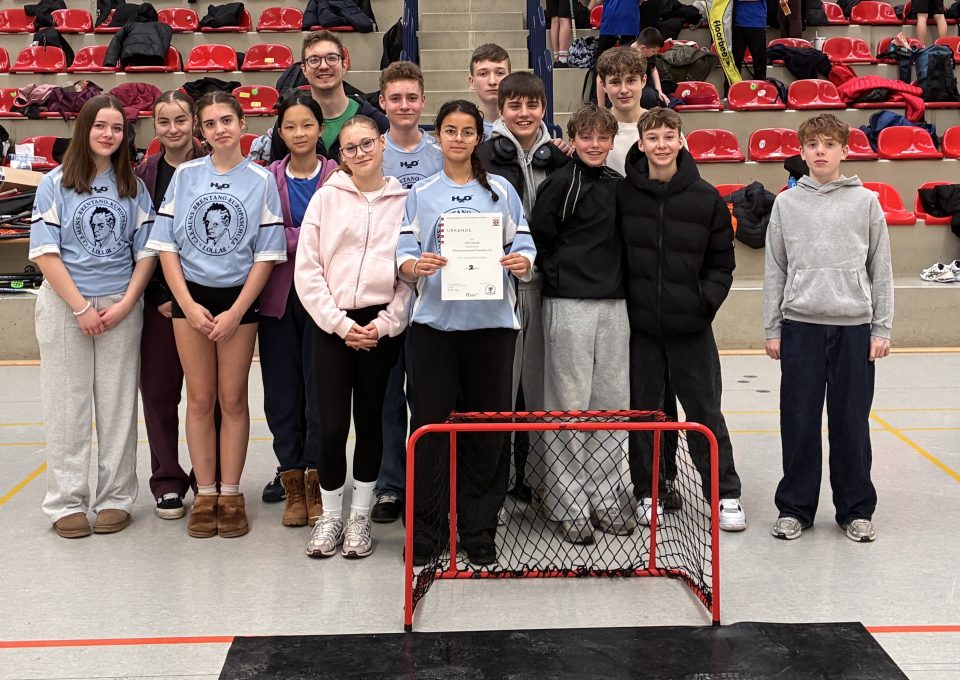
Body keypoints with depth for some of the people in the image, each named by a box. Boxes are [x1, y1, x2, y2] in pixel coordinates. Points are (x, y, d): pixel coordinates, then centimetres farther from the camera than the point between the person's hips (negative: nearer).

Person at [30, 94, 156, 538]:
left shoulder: (133, 186, 8)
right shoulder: (56, 184, 1)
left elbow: (146, 252, 5)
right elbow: (45, 253, -4)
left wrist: (125, 305, -7)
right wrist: (81, 307, -11)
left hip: (121, 307, 2)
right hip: (64, 306, -1)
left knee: (118, 404, 4)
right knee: (66, 404, 2)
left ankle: (115, 499, 13)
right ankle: (66, 502, 10)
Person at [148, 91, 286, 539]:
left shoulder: (261, 180, -2)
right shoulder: (184, 175, 3)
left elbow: (267, 254, -4)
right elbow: (166, 244, 2)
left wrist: (236, 312, -9)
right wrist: (189, 304, -8)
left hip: (239, 298, -1)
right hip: (191, 297, 1)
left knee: (233, 398, 4)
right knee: (200, 399, 5)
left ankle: (231, 495, 13)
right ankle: (205, 495, 14)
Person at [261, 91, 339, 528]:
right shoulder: (267, 178, 6)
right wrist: (312, 240, -10)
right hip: (279, 296, 2)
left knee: (321, 390, -2)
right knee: (282, 391, 4)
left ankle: (315, 484, 10)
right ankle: (293, 487, 14)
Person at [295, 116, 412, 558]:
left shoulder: (404, 200, 5)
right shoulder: (327, 197, 4)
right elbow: (307, 269, 0)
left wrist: (385, 324, -8)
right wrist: (340, 323, -7)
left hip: (381, 326, 0)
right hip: (332, 324, 0)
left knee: (369, 420, 8)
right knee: (331, 423, -4)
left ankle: (360, 517, 21)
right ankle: (330, 516, 14)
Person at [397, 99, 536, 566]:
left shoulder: (501, 190, 11)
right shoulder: (421, 194, 11)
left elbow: (524, 247, 7)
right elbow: (404, 254, 4)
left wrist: (522, 262, -15)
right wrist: (416, 265, -18)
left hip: (491, 321, 0)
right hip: (434, 321, 0)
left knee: (488, 427, 2)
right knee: (429, 424, -2)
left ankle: (479, 532, 13)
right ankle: (425, 533, 7)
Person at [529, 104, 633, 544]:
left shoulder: (618, 185, 12)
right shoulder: (560, 184, -6)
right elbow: (538, 238, -8)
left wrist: (617, 280, 11)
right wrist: (558, 275, -6)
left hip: (613, 303, 6)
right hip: (569, 305, -6)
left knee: (613, 402, 8)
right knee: (571, 405, -1)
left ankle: (607, 495, 17)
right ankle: (571, 503, 4)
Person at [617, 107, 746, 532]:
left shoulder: (707, 199, -1)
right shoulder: (623, 195, -1)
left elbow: (722, 263, 5)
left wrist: (706, 301, -6)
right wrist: (621, 299, -3)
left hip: (691, 325, -1)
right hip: (639, 323, 1)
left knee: (704, 409, 5)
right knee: (643, 409, 8)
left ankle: (725, 494, 14)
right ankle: (647, 493, 21)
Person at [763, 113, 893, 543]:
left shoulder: (865, 202, 4)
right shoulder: (786, 204, 5)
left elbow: (881, 269, 5)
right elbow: (774, 270, 8)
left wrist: (882, 328, 1)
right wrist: (772, 329, 4)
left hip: (854, 325, 0)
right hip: (800, 325, 1)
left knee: (852, 422, 4)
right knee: (799, 421, 4)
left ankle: (855, 509, 17)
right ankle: (795, 508, 15)